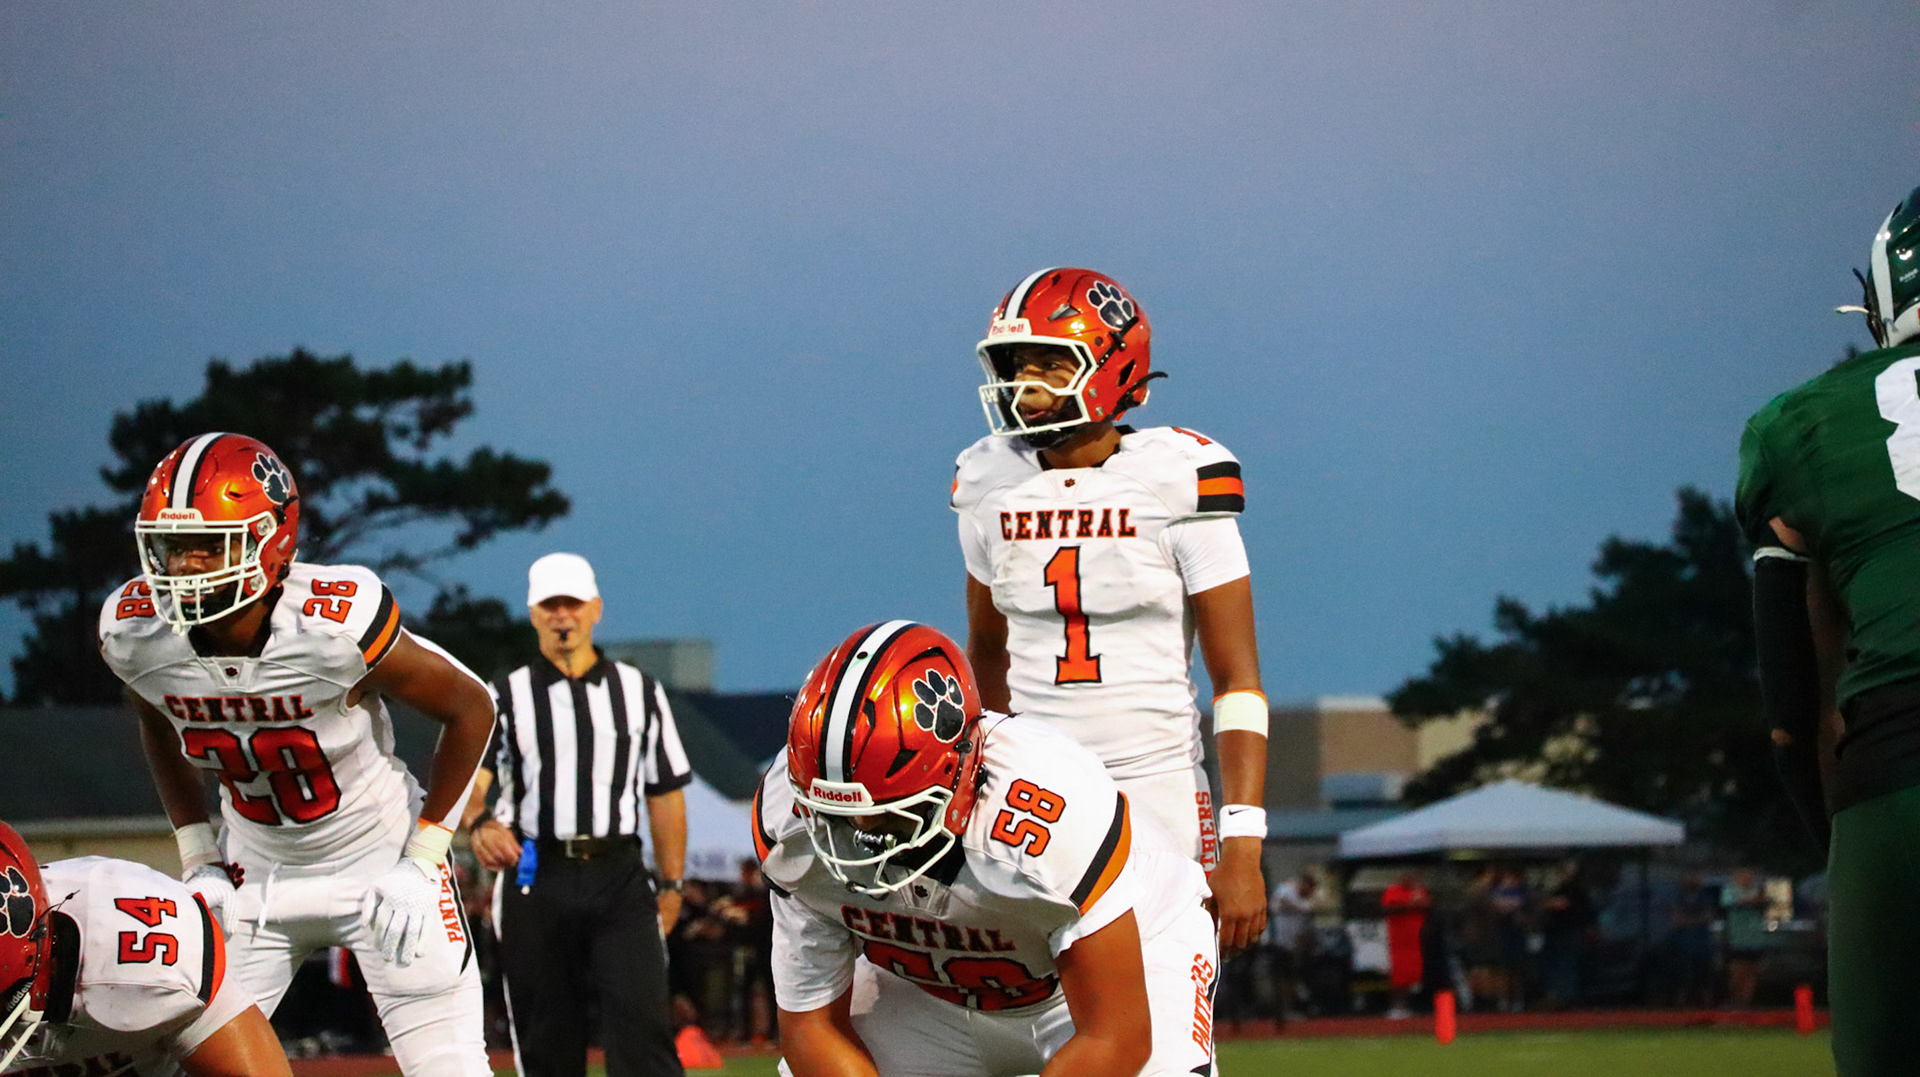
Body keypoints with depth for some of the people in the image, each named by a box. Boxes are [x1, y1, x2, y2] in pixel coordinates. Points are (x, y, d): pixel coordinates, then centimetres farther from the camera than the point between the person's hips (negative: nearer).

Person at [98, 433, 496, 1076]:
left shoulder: (336, 625, -29)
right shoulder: (135, 632, -16)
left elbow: (470, 710, -14)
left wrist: (421, 861, -12)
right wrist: (197, 857, 4)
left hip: (379, 868, -4)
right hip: (257, 871, 4)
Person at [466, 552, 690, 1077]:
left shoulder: (639, 691, 14)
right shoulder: (506, 698, 7)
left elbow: (664, 791, 15)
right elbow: (468, 774, -8)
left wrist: (671, 883, 9)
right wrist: (481, 825, -31)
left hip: (619, 876, 0)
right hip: (536, 879, 0)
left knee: (643, 1022, -12)